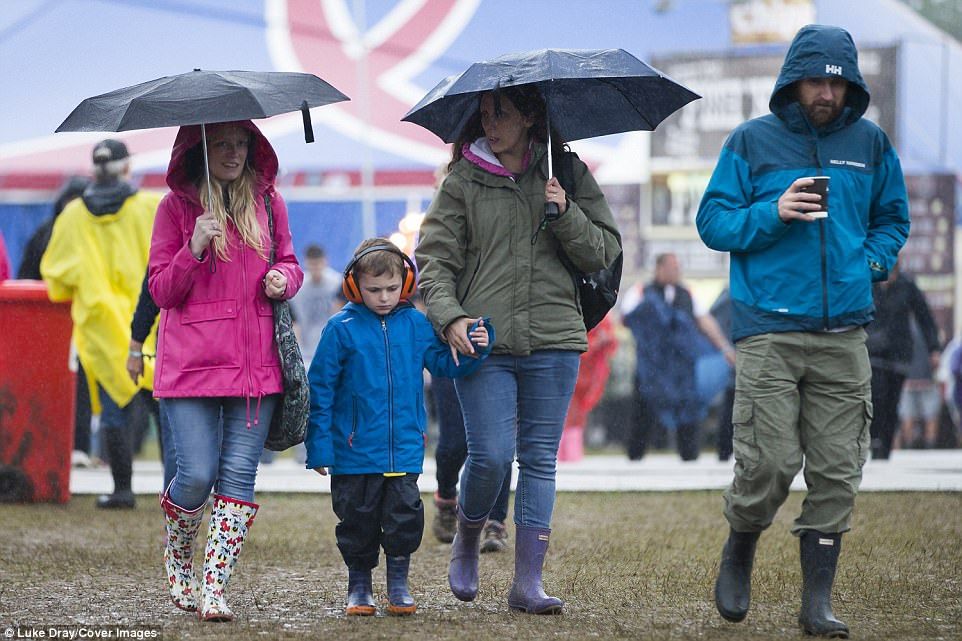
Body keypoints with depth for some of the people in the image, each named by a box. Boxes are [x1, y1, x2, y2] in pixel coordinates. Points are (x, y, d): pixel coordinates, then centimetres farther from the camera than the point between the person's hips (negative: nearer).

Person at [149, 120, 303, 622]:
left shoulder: (267, 202, 11)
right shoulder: (177, 206, 2)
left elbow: (289, 263, 22)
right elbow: (161, 291, 2)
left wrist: (284, 278, -1)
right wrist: (194, 250, -14)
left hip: (256, 363, 3)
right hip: (192, 362, -3)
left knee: (238, 475, -4)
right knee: (197, 473, -8)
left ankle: (213, 589, -1)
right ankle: (177, 559, 22)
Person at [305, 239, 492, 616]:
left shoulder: (416, 325, 3)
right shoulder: (341, 329, -6)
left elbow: (445, 365, 11)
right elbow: (320, 390, -4)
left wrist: (475, 348, -9)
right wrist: (319, 447, -6)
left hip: (405, 448, 2)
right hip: (355, 453, -2)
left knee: (405, 517, -2)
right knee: (358, 520, 8)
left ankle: (398, 585, 14)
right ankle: (359, 587, 23)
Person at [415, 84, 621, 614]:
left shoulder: (567, 174, 9)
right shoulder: (462, 182, 5)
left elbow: (605, 253, 6)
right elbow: (434, 258, 3)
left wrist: (565, 214, -10)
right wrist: (449, 316, -13)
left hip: (553, 340, 1)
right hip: (483, 340, -1)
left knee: (539, 459, 2)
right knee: (490, 454, -10)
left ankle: (528, 581, 6)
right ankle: (466, 541, 19)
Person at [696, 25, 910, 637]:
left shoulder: (871, 144, 12)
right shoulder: (752, 141, 4)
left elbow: (893, 218, 23)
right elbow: (713, 221, 3)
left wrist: (871, 261, 4)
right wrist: (773, 213, -13)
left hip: (844, 333, 3)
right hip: (768, 329, -3)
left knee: (837, 471, 0)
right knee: (769, 463, -10)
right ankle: (738, 557, 18)